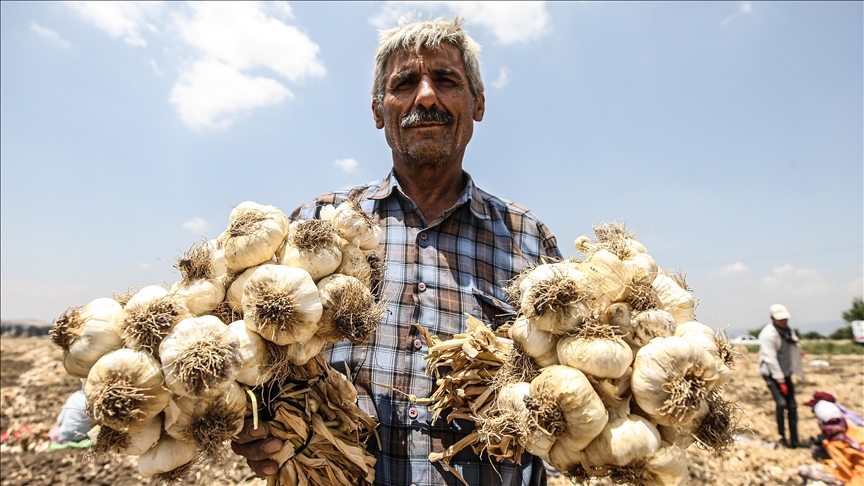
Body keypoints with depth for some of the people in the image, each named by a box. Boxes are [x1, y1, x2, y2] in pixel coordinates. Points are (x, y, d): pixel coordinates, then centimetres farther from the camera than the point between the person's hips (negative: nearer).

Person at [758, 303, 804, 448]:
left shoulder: (788, 331, 5)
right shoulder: (768, 334, -18)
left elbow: (793, 352, 16)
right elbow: (770, 359, -20)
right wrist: (780, 381, -18)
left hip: (785, 373, 7)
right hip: (771, 374, -7)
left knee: (792, 406, 4)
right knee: (781, 403, -14)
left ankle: (794, 439, 13)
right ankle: (782, 437, 1)